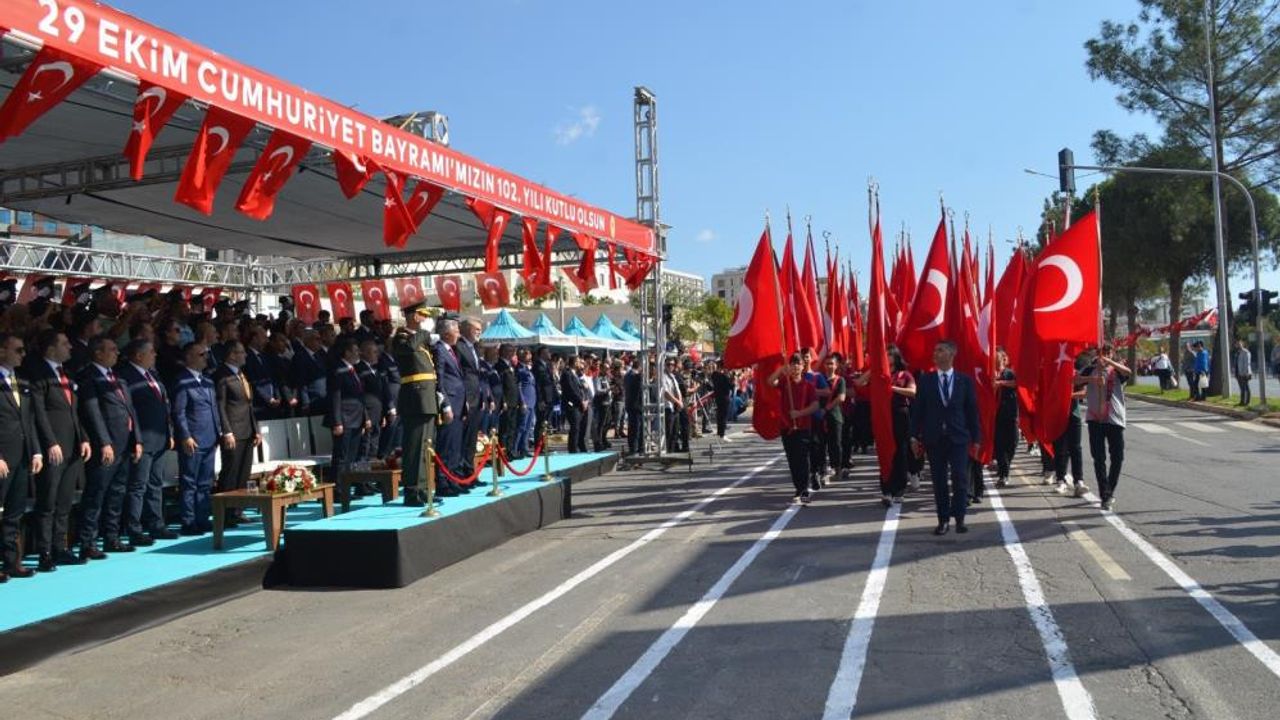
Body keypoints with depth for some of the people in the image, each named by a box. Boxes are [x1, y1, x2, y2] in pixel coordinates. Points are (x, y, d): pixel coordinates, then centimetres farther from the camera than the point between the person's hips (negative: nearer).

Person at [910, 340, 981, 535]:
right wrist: (914, 436, -1)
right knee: (939, 481, 5)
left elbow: (972, 410, 5)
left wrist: (976, 437, 4)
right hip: (933, 438, 1)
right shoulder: (925, 380, 3)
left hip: (958, 437, -1)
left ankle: (959, 518, 8)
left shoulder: (965, 380, 3)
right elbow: (917, 409, 4)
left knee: (960, 479, -5)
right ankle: (943, 520, 14)